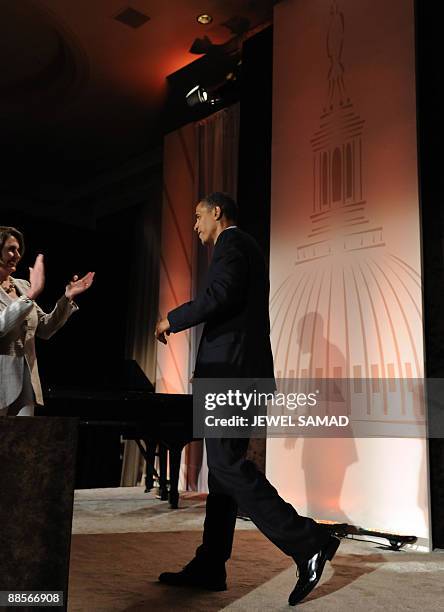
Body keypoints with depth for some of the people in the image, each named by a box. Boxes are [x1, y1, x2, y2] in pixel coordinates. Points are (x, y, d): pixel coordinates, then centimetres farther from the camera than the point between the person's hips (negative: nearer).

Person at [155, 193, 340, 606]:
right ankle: (209, 567, 15)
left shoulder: (231, 242, -4)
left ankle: (308, 542, -11)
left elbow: (221, 294, -21)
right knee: (223, 466, 9)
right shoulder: (244, 247, 26)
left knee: (227, 464, -13)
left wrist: (172, 319, -9)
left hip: (230, 369, -10)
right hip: (239, 371, 10)